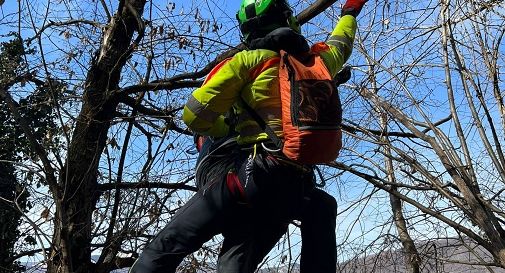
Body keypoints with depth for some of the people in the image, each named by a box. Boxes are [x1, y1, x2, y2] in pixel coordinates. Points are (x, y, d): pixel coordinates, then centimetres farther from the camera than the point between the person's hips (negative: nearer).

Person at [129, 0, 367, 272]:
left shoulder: (249, 60, 5)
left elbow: (195, 115, -2)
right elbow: (339, 46, 44)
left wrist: (228, 130, 18)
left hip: (249, 171, -5)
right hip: (297, 190, 6)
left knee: (164, 249, -3)